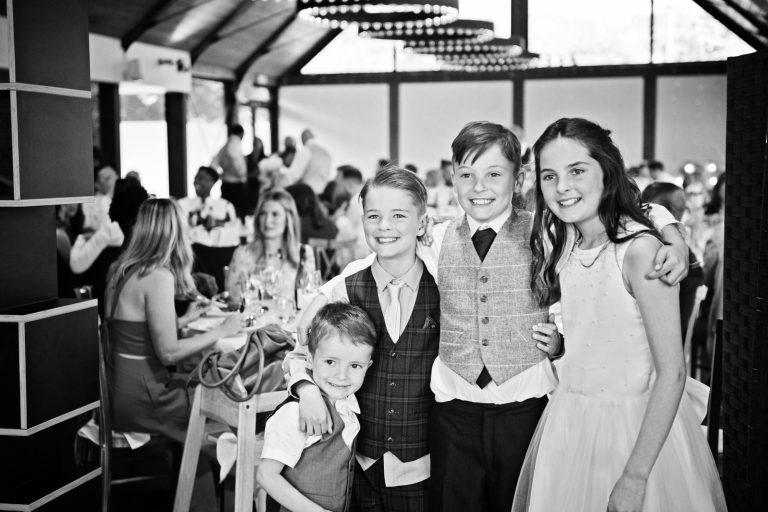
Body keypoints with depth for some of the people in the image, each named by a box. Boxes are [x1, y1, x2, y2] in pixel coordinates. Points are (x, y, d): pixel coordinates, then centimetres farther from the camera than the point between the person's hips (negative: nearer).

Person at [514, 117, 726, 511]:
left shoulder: (639, 248, -20)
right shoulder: (562, 244, 1)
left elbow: (672, 374, -21)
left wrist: (635, 476, -21)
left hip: (637, 429, -6)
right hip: (570, 424, 6)